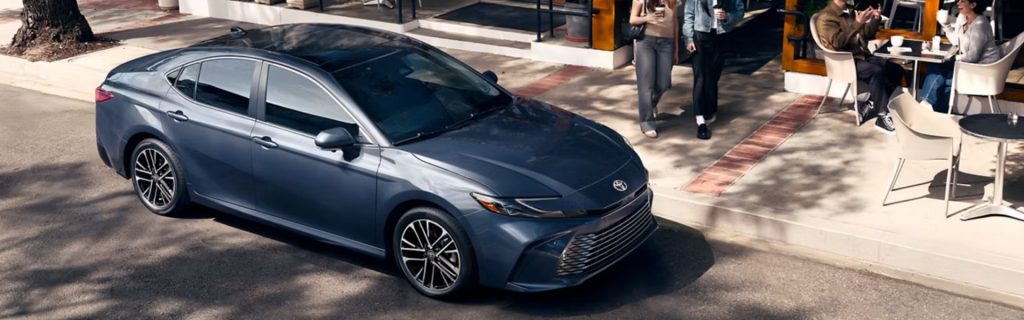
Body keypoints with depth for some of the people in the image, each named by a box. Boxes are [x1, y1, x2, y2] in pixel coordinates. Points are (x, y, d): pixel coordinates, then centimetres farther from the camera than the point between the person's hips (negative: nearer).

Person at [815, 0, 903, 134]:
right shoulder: (826, 16, -10)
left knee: (896, 70, -2)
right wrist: (857, 23, -26)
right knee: (877, 72, -30)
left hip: (862, 55, 9)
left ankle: (873, 104, -1)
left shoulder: (850, 12, 17)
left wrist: (875, 20, 4)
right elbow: (837, 42, -24)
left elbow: (866, 35, 21)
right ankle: (883, 118, -26)